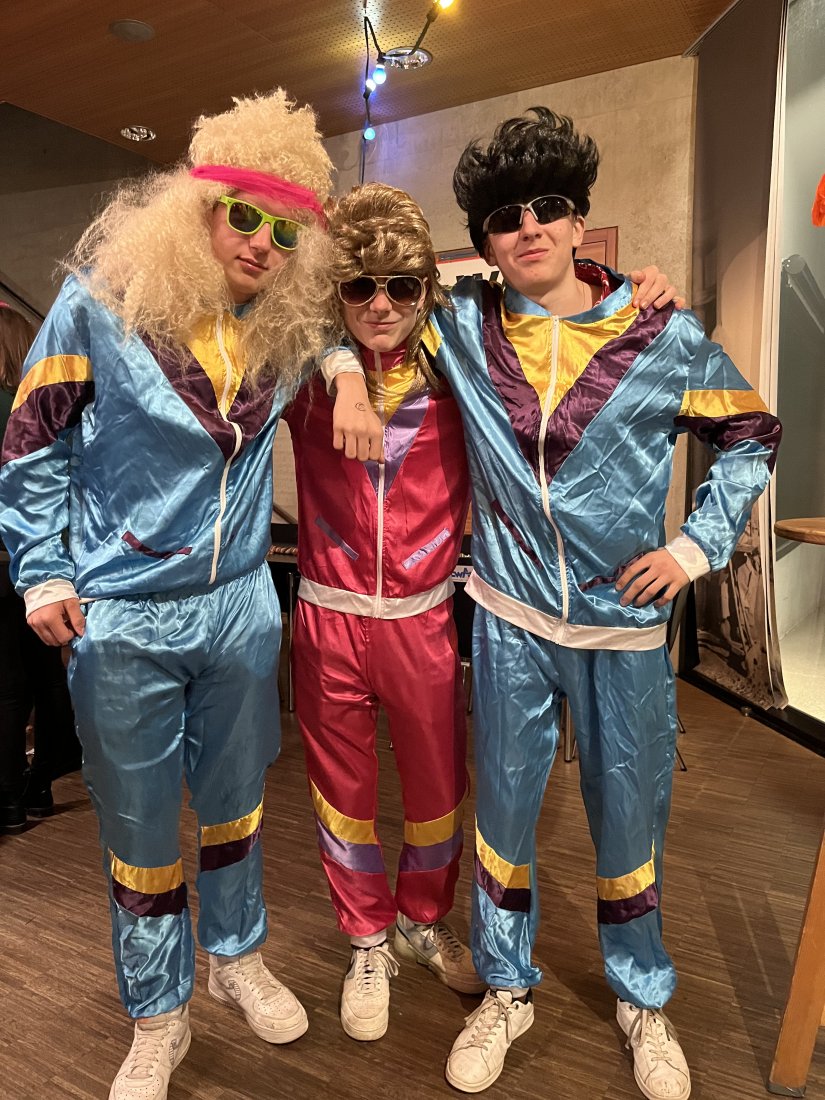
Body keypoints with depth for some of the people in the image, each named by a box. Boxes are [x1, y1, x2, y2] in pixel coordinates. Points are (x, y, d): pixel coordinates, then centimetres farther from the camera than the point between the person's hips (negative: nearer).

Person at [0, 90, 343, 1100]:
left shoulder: (282, 332, 0)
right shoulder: (101, 306, -9)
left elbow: (340, 328, 25)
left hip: (240, 608, 3)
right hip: (121, 619, -3)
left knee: (234, 800, 20)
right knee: (140, 827, 12)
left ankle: (237, 957, 46)